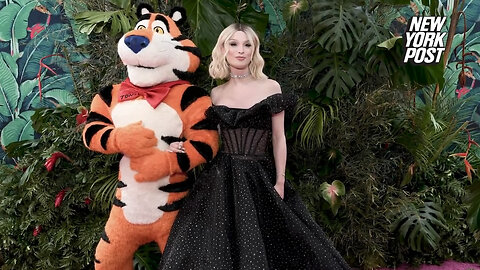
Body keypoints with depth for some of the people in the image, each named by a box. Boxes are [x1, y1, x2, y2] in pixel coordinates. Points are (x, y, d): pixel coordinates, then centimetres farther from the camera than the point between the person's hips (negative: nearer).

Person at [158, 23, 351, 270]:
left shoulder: (270, 87, 0)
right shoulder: (216, 94, 7)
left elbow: (278, 138, 0)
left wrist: (280, 181, -4)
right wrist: (183, 146, -6)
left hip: (261, 176, -2)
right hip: (222, 177, 2)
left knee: (264, 246, 3)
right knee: (219, 248, 5)